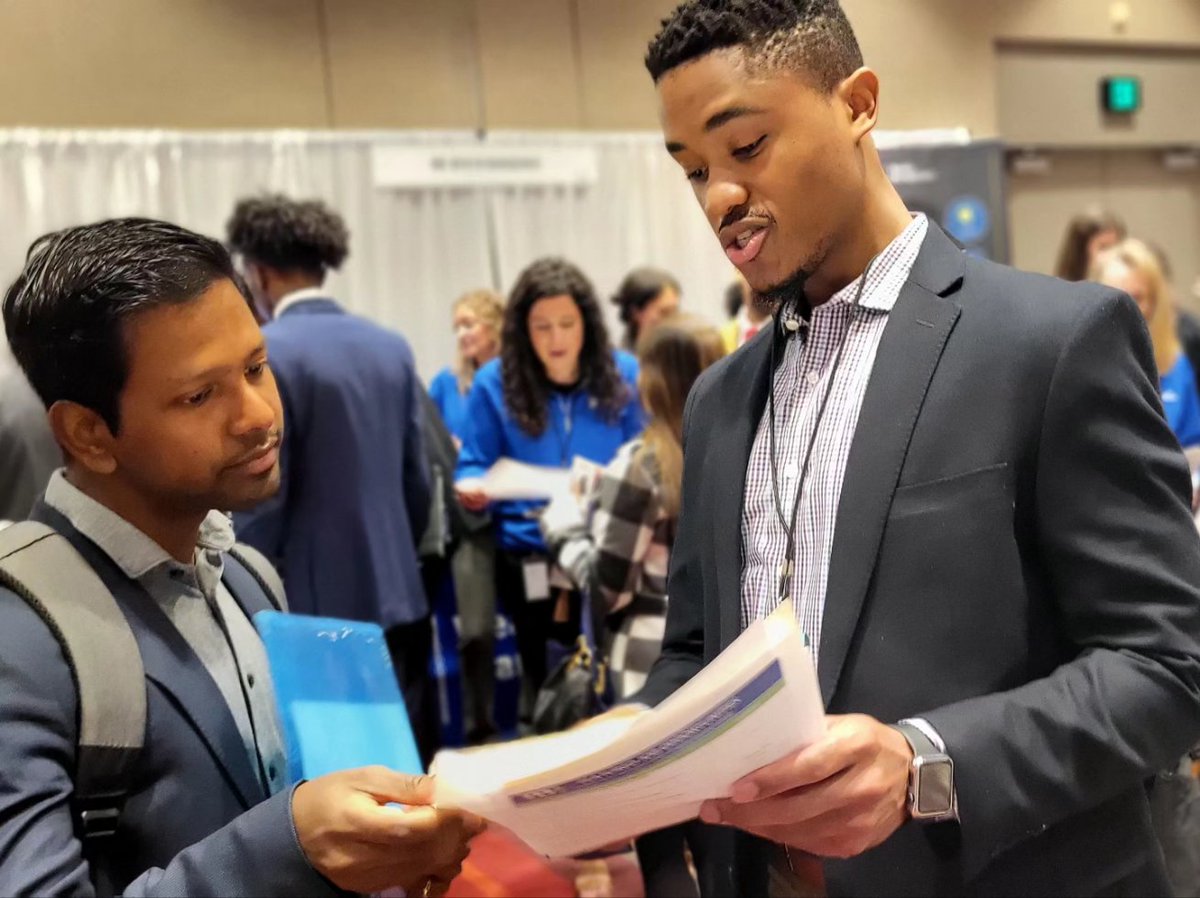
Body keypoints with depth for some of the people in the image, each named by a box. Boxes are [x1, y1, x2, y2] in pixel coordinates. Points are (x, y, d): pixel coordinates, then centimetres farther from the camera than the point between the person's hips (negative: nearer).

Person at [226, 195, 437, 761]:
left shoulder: (266, 353, -12)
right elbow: (417, 479, 11)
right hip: (395, 592, 6)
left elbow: (261, 497, -13)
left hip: (313, 602, -6)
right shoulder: (391, 347, 7)